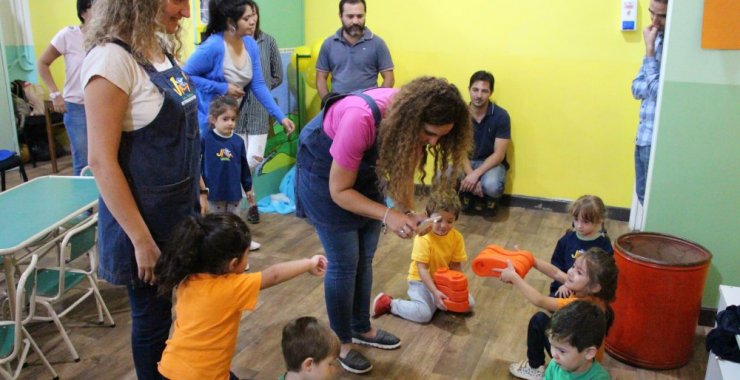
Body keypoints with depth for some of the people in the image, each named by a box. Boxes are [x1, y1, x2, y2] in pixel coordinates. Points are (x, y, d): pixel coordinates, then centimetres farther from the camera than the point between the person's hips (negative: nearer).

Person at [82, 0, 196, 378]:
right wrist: (142, 240, -20)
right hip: (144, 215, -8)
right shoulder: (112, 59, -21)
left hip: (181, 208, 8)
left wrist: (197, 194, 15)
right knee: (152, 315, 11)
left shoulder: (161, 49, 4)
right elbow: (101, 161, -22)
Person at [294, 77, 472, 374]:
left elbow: (402, 172, -5)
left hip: (364, 171, 6)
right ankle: (340, 342, 17)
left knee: (364, 259, 13)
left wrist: (408, 212, -20)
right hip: (323, 174, -6)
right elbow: (339, 190, -29)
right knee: (344, 263, -2)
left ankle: (361, 328, 33)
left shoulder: (411, 117, -21)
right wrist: (387, 215, -37)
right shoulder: (361, 119, -40)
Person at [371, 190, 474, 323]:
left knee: (469, 302, -6)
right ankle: (388, 303, -4)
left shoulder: (457, 237, -9)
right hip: (421, 281, -6)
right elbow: (422, 269, -26)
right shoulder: (423, 238, -25)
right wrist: (434, 292, -34)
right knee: (424, 314, -24)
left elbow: (456, 265, -5)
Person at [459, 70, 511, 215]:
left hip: (492, 163, -2)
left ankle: (488, 198, 3)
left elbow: (499, 154, -16)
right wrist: (470, 175, -25)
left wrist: (476, 174, -29)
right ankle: (469, 196, 4)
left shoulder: (501, 116, -14)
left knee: (491, 186, -37)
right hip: (467, 162, 3)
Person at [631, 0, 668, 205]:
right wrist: (654, 86, -12)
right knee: (643, 196, 18)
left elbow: (659, 93, -21)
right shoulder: (658, 39, 10)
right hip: (644, 136, 9)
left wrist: (649, 50, -17)